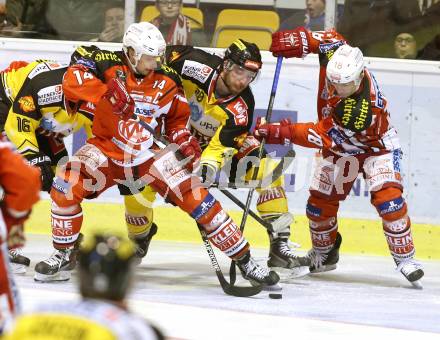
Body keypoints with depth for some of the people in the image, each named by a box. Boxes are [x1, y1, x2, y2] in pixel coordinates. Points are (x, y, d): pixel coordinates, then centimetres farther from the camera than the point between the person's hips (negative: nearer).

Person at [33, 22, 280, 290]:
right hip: (107, 147, -1)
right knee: (66, 186, -21)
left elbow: (177, 118, 12)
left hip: (150, 152, 1)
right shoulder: (110, 66, -12)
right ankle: (65, 256, 2)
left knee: (196, 198, -10)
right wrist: (107, 92, -36)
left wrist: (185, 140, -6)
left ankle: (245, 261, -1)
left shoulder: (167, 81, -4)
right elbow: (73, 80, -26)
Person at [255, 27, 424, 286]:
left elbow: (322, 136, -38)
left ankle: (405, 258, -17)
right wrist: (296, 41, -18)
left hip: (375, 145, -7)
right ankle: (324, 253, 30)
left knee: (387, 195, -26)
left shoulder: (363, 111, -43)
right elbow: (329, 39, -4)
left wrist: (280, 134, -40)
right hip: (340, 147, 7)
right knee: (320, 200, 5)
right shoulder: (335, 54, -28)